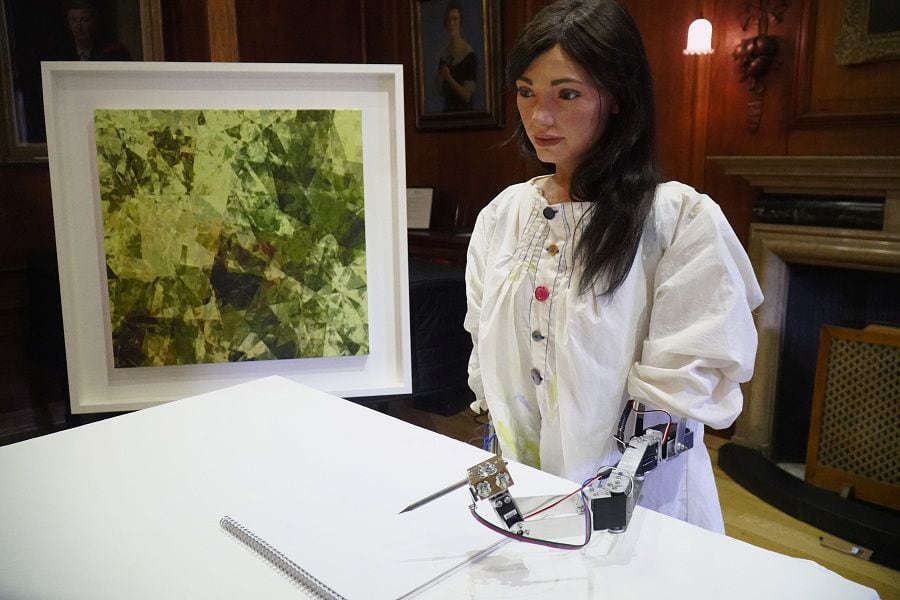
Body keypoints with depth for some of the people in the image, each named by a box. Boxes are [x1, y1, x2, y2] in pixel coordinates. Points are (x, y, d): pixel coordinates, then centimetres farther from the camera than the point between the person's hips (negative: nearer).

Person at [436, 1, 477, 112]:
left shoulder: (469, 54, -11)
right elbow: (442, 91, 14)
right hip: (447, 111, 6)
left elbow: (467, 96, -13)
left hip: (464, 111, -6)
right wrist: (441, 78, -4)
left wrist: (449, 78, -19)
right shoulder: (444, 54, 7)